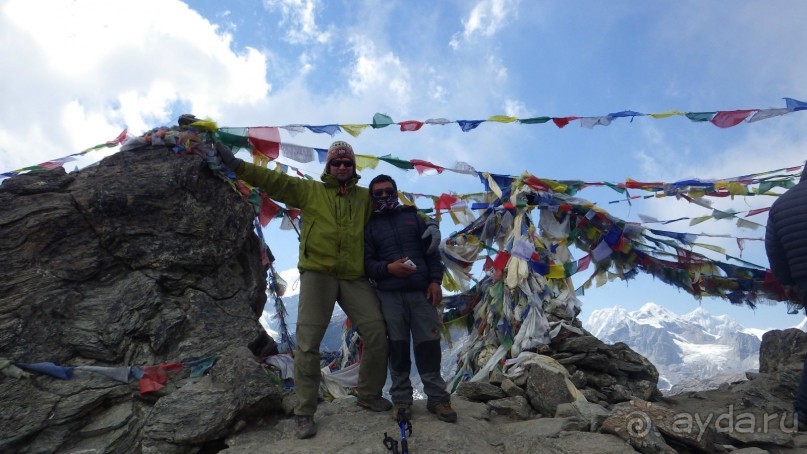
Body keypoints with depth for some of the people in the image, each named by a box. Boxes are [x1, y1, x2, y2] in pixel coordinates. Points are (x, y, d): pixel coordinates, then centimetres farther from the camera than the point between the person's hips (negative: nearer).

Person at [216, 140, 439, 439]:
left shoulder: (365, 197, 15)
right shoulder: (309, 190, 9)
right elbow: (275, 181, 0)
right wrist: (237, 165, -11)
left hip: (354, 278, 3)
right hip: (317, 273, -2)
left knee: (377, 333, -1)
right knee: (308, 343, -3)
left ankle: (369, 395, 22)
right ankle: (304, 413, 10)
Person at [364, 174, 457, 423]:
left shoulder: (413, 216, 17)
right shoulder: (369, 226, 12)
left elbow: (431, 250, 12)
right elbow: (367, 262, 3)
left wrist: (435, 281, 0)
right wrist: (388, 267, -15)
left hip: (421, 291, 1)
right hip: (389, 295, -1)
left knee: (428, 344, -1)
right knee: (398, 346, 1)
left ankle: (437, 398, 8)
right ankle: (401, 399, 11)